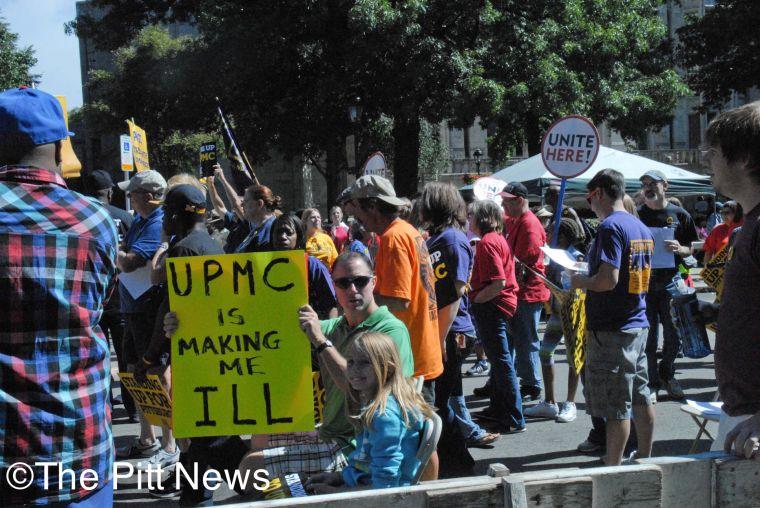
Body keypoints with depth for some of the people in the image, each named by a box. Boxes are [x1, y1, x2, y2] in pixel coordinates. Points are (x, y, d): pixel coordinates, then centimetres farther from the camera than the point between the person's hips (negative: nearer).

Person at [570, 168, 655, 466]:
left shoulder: (610, 227, -17)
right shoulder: (640, 227, 12)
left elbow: (608, 279, -25)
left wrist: (580, 282, -7)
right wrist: (590, 273, 20)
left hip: (612, 329, -9)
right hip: (639, 323, 9)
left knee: (615, 406, -4)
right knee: (640, 397, 15)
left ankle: (613, 470, 2)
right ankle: (645, 460, 25)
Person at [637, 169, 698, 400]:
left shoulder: (680, 215, 7)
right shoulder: (637, 216, 7)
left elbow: (692, 248, 10)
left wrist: (680, 249, -12)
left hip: (671, 281, 1)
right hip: (643, 281, 0)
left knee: (674, 333, 6)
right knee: (648, 335, 0)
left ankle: (667, 374, 28)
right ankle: (652, 383, 10)